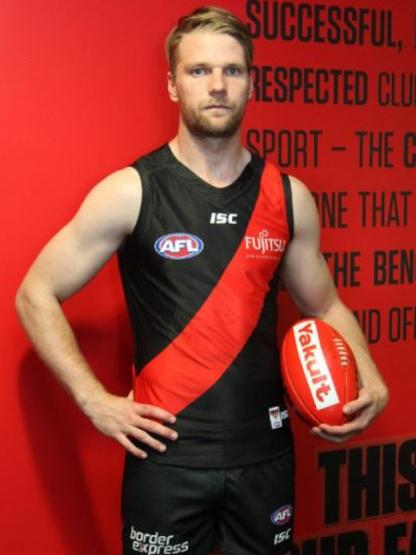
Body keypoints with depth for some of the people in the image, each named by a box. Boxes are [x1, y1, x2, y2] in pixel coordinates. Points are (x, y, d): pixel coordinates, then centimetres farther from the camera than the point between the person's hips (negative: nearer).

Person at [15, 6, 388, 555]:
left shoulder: (289, 197, 2)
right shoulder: (130, 192, -8)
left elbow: (324, 305, 14)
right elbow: (35, 295, -3)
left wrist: (368, 380, -3)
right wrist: (95, 401, -11)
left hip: (266, 451, 4)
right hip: (168, 455, -3)